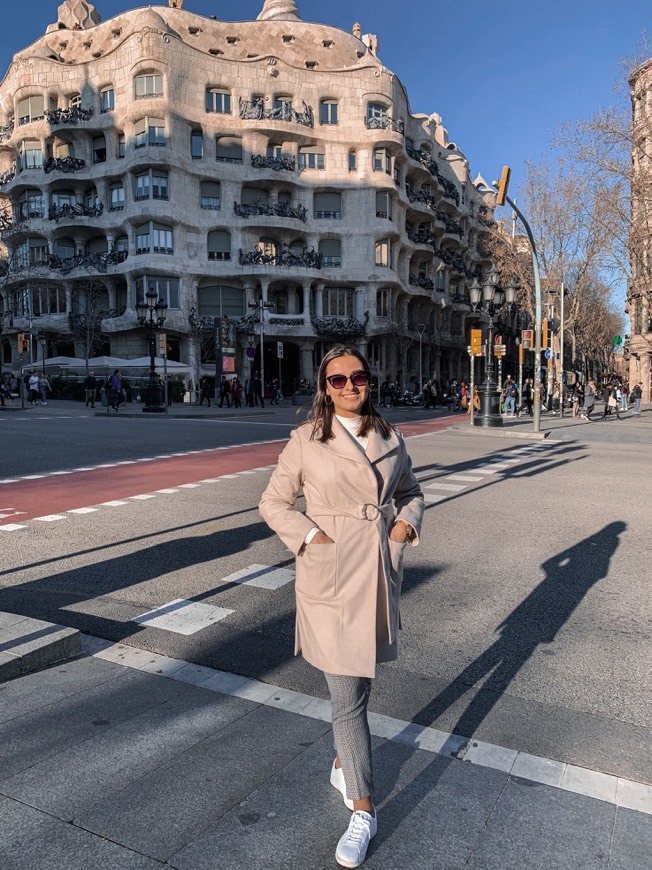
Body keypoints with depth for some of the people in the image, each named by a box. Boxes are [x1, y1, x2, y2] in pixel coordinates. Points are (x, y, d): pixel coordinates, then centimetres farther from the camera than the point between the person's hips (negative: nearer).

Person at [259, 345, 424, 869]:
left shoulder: (390, 438, 6)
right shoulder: (307, 440, -4)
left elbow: (411, 492, 18)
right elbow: (273, 502, 1)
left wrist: (406, 522, -1)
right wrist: (311, 536, -12)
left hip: (379, 574, 4)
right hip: (330, 578, -4)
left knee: (360, 682, 20)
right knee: (347, 696, 1)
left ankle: (343, 762, 45)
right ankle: (363, 811, 17)